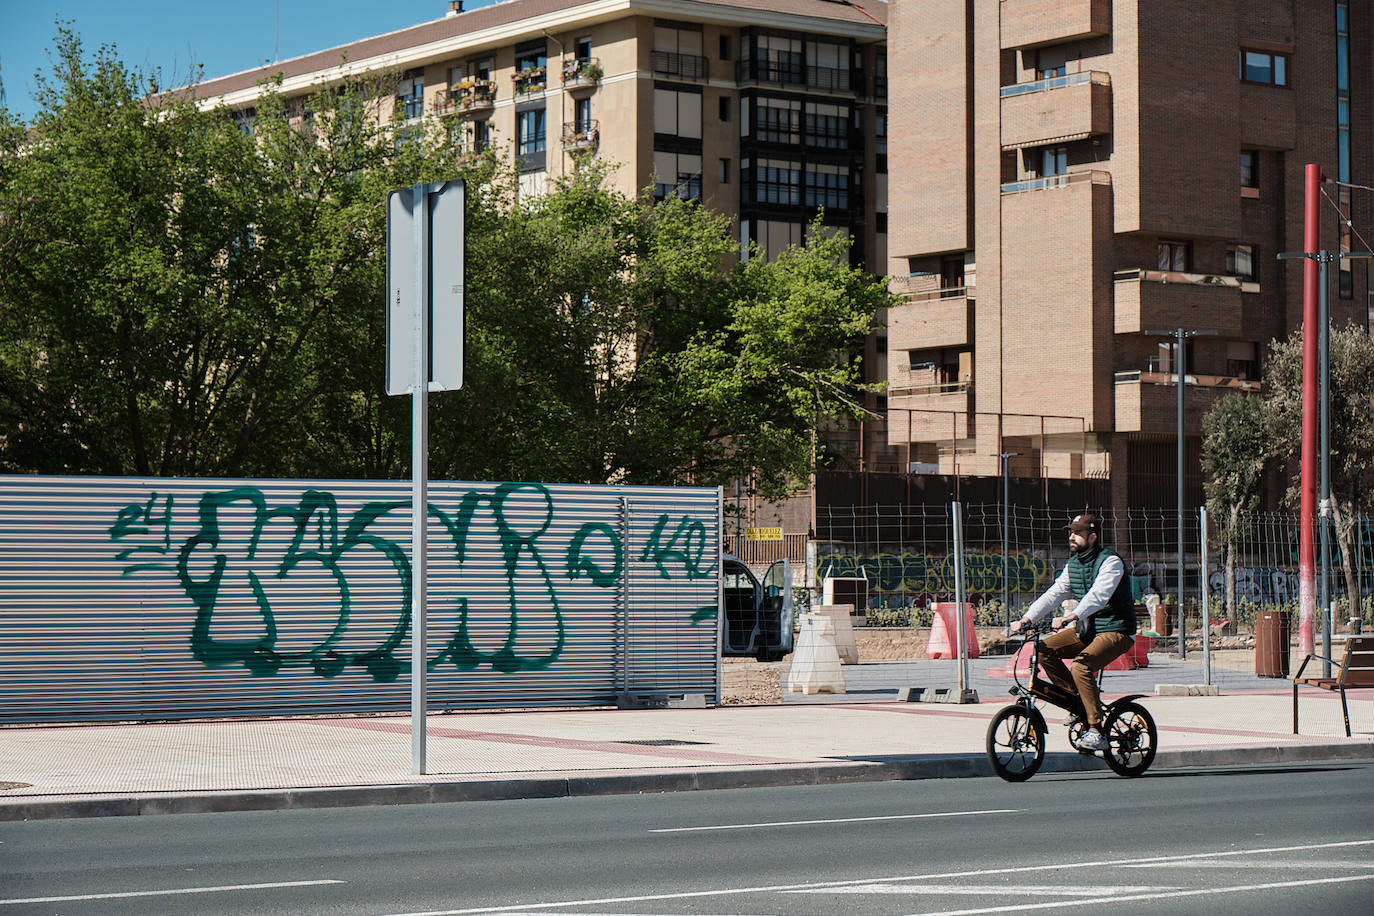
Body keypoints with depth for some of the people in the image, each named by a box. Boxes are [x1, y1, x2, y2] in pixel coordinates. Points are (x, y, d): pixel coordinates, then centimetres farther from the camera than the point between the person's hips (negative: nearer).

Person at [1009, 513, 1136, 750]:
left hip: (1115, 631, -8)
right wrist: (1026, 619, -9)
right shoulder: (1073, 564, 10)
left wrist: (1073, 616, -46)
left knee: (1081, 666, -30)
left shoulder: (1111, 561, -15)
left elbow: (1098, 595, -31)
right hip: (1087, 629, 8)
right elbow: (1054, 594, 4)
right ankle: (1077, 699, 2)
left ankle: (1096, 731, -24)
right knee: (1044, 649, -10)